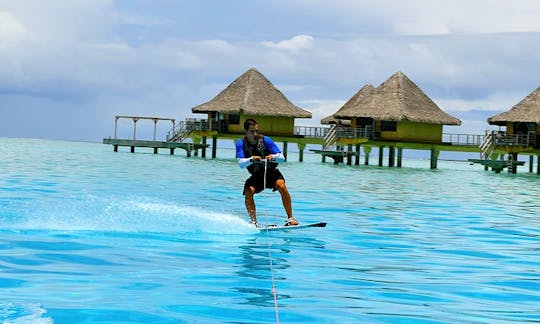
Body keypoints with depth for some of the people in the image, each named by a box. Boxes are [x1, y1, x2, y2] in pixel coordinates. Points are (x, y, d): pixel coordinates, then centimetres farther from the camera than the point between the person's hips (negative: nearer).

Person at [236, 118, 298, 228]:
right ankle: (254, 222, -16)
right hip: (256, 176, 1)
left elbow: (282, 158, -14)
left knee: (282, 186, -29)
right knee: (248, 191, -27)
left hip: (271, 172, -1)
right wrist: (251, 159, -43)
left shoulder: (265, 140, -14)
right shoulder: (241, 144, -11)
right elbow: (241, 164, -23)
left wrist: (273, 157, -37)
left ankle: (290, 218, -26)